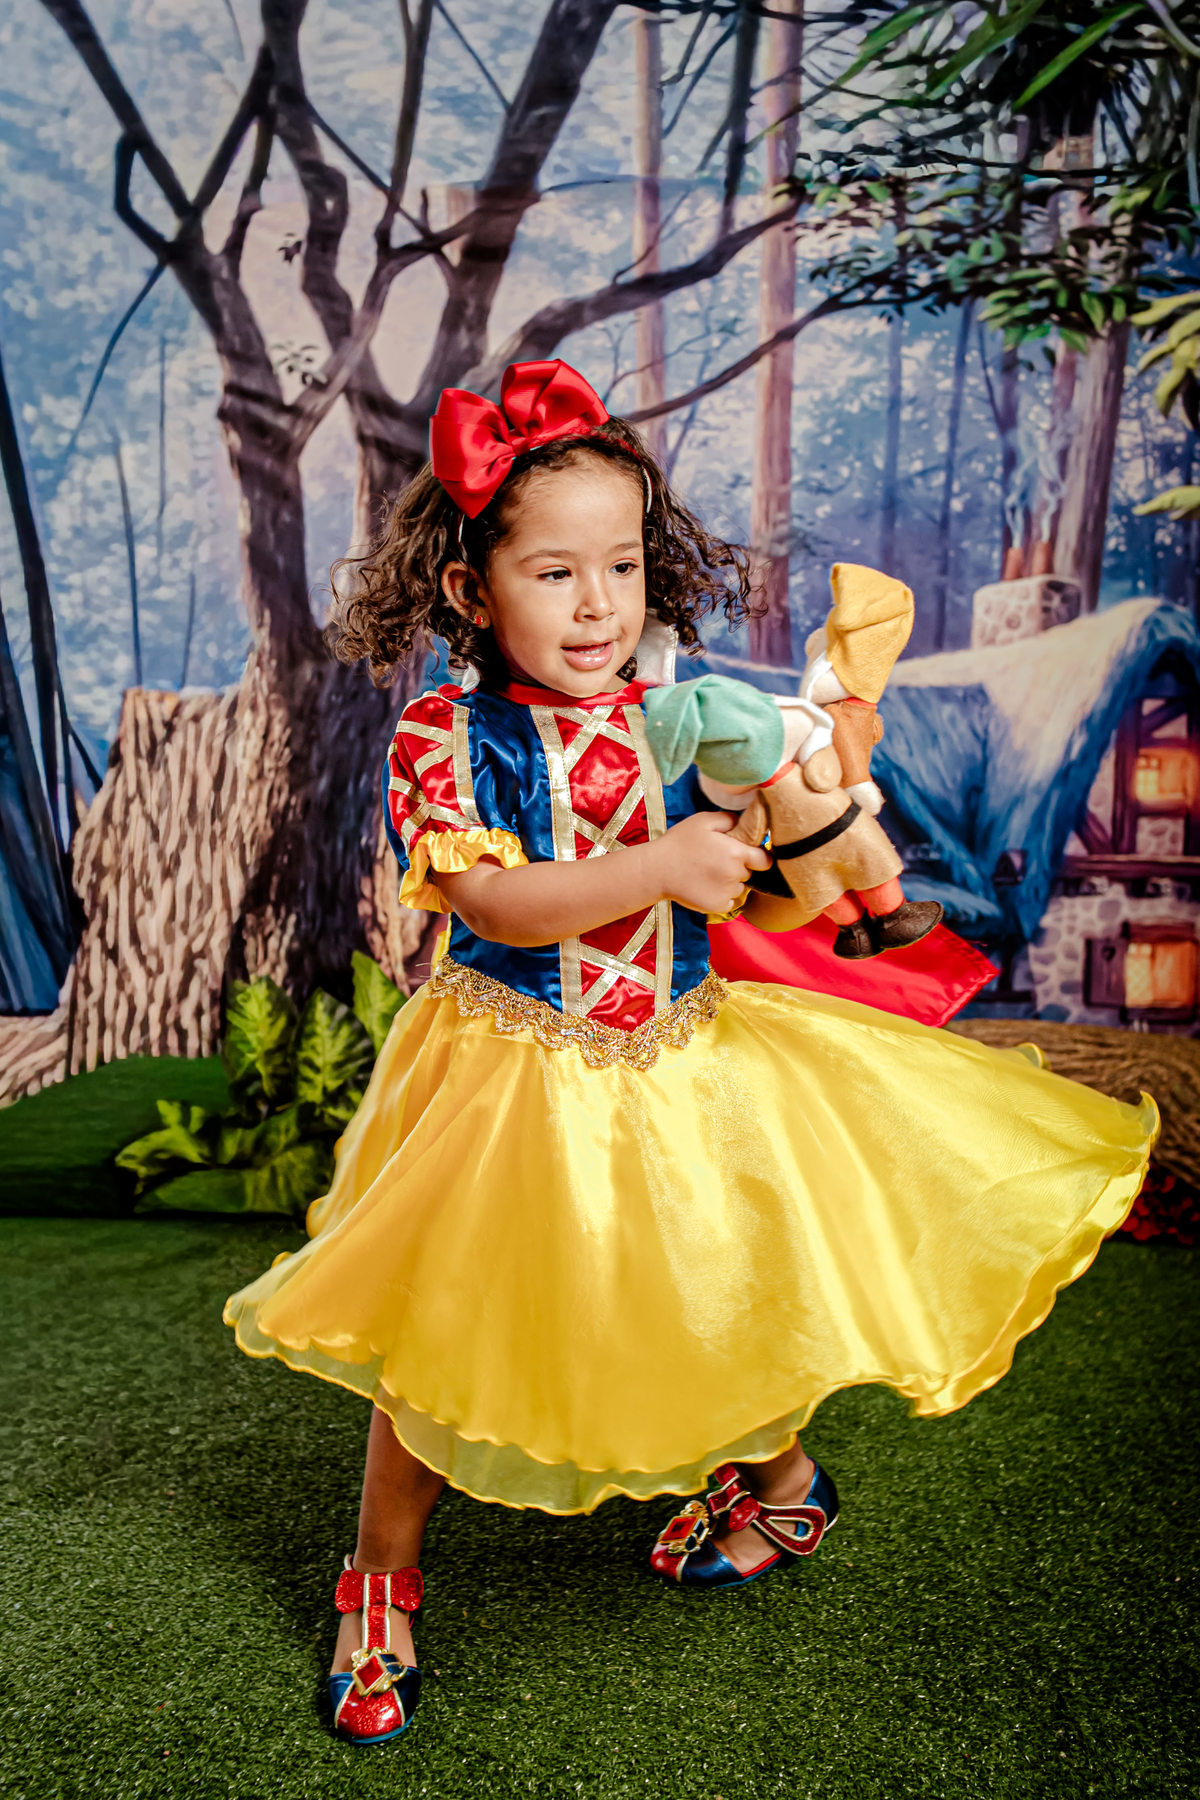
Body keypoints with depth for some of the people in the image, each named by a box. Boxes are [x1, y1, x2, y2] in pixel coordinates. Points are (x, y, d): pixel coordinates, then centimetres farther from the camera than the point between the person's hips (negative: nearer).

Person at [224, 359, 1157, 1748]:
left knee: (728, 1287, 14)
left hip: (680, 1059, 3)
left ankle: (778, 1473, 48)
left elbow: (763, 891, 0)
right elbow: (492, 904, -23)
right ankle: (382, 1574, 29)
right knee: (440, 1331, 4)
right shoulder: (447, 734, -12)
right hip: (513, 1072, -2)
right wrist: (657, 867, -31)